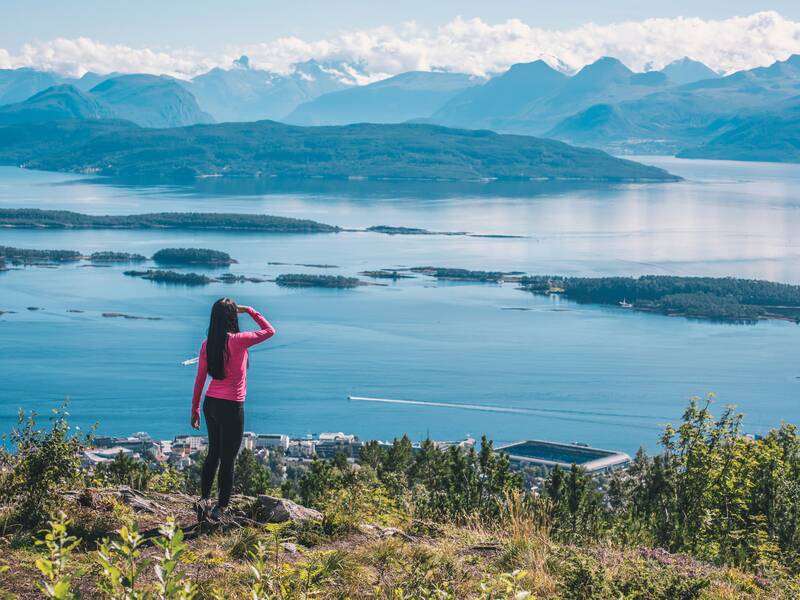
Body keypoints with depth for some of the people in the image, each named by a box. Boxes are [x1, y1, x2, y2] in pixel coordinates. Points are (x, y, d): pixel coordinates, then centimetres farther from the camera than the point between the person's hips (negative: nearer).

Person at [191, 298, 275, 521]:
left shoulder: (207, 345, 0)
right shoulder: (238, 341, -16)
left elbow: (200, 379, 6)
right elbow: (270, 331, -1)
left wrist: (195, 409, 14)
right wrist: (250, 311, 5)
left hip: (211, 404, 6)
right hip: (231, 406, -6)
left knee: (213, 453, 19)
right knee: (228, 458, 4)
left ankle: (204, 499, 13)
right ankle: (221, 508, 10)